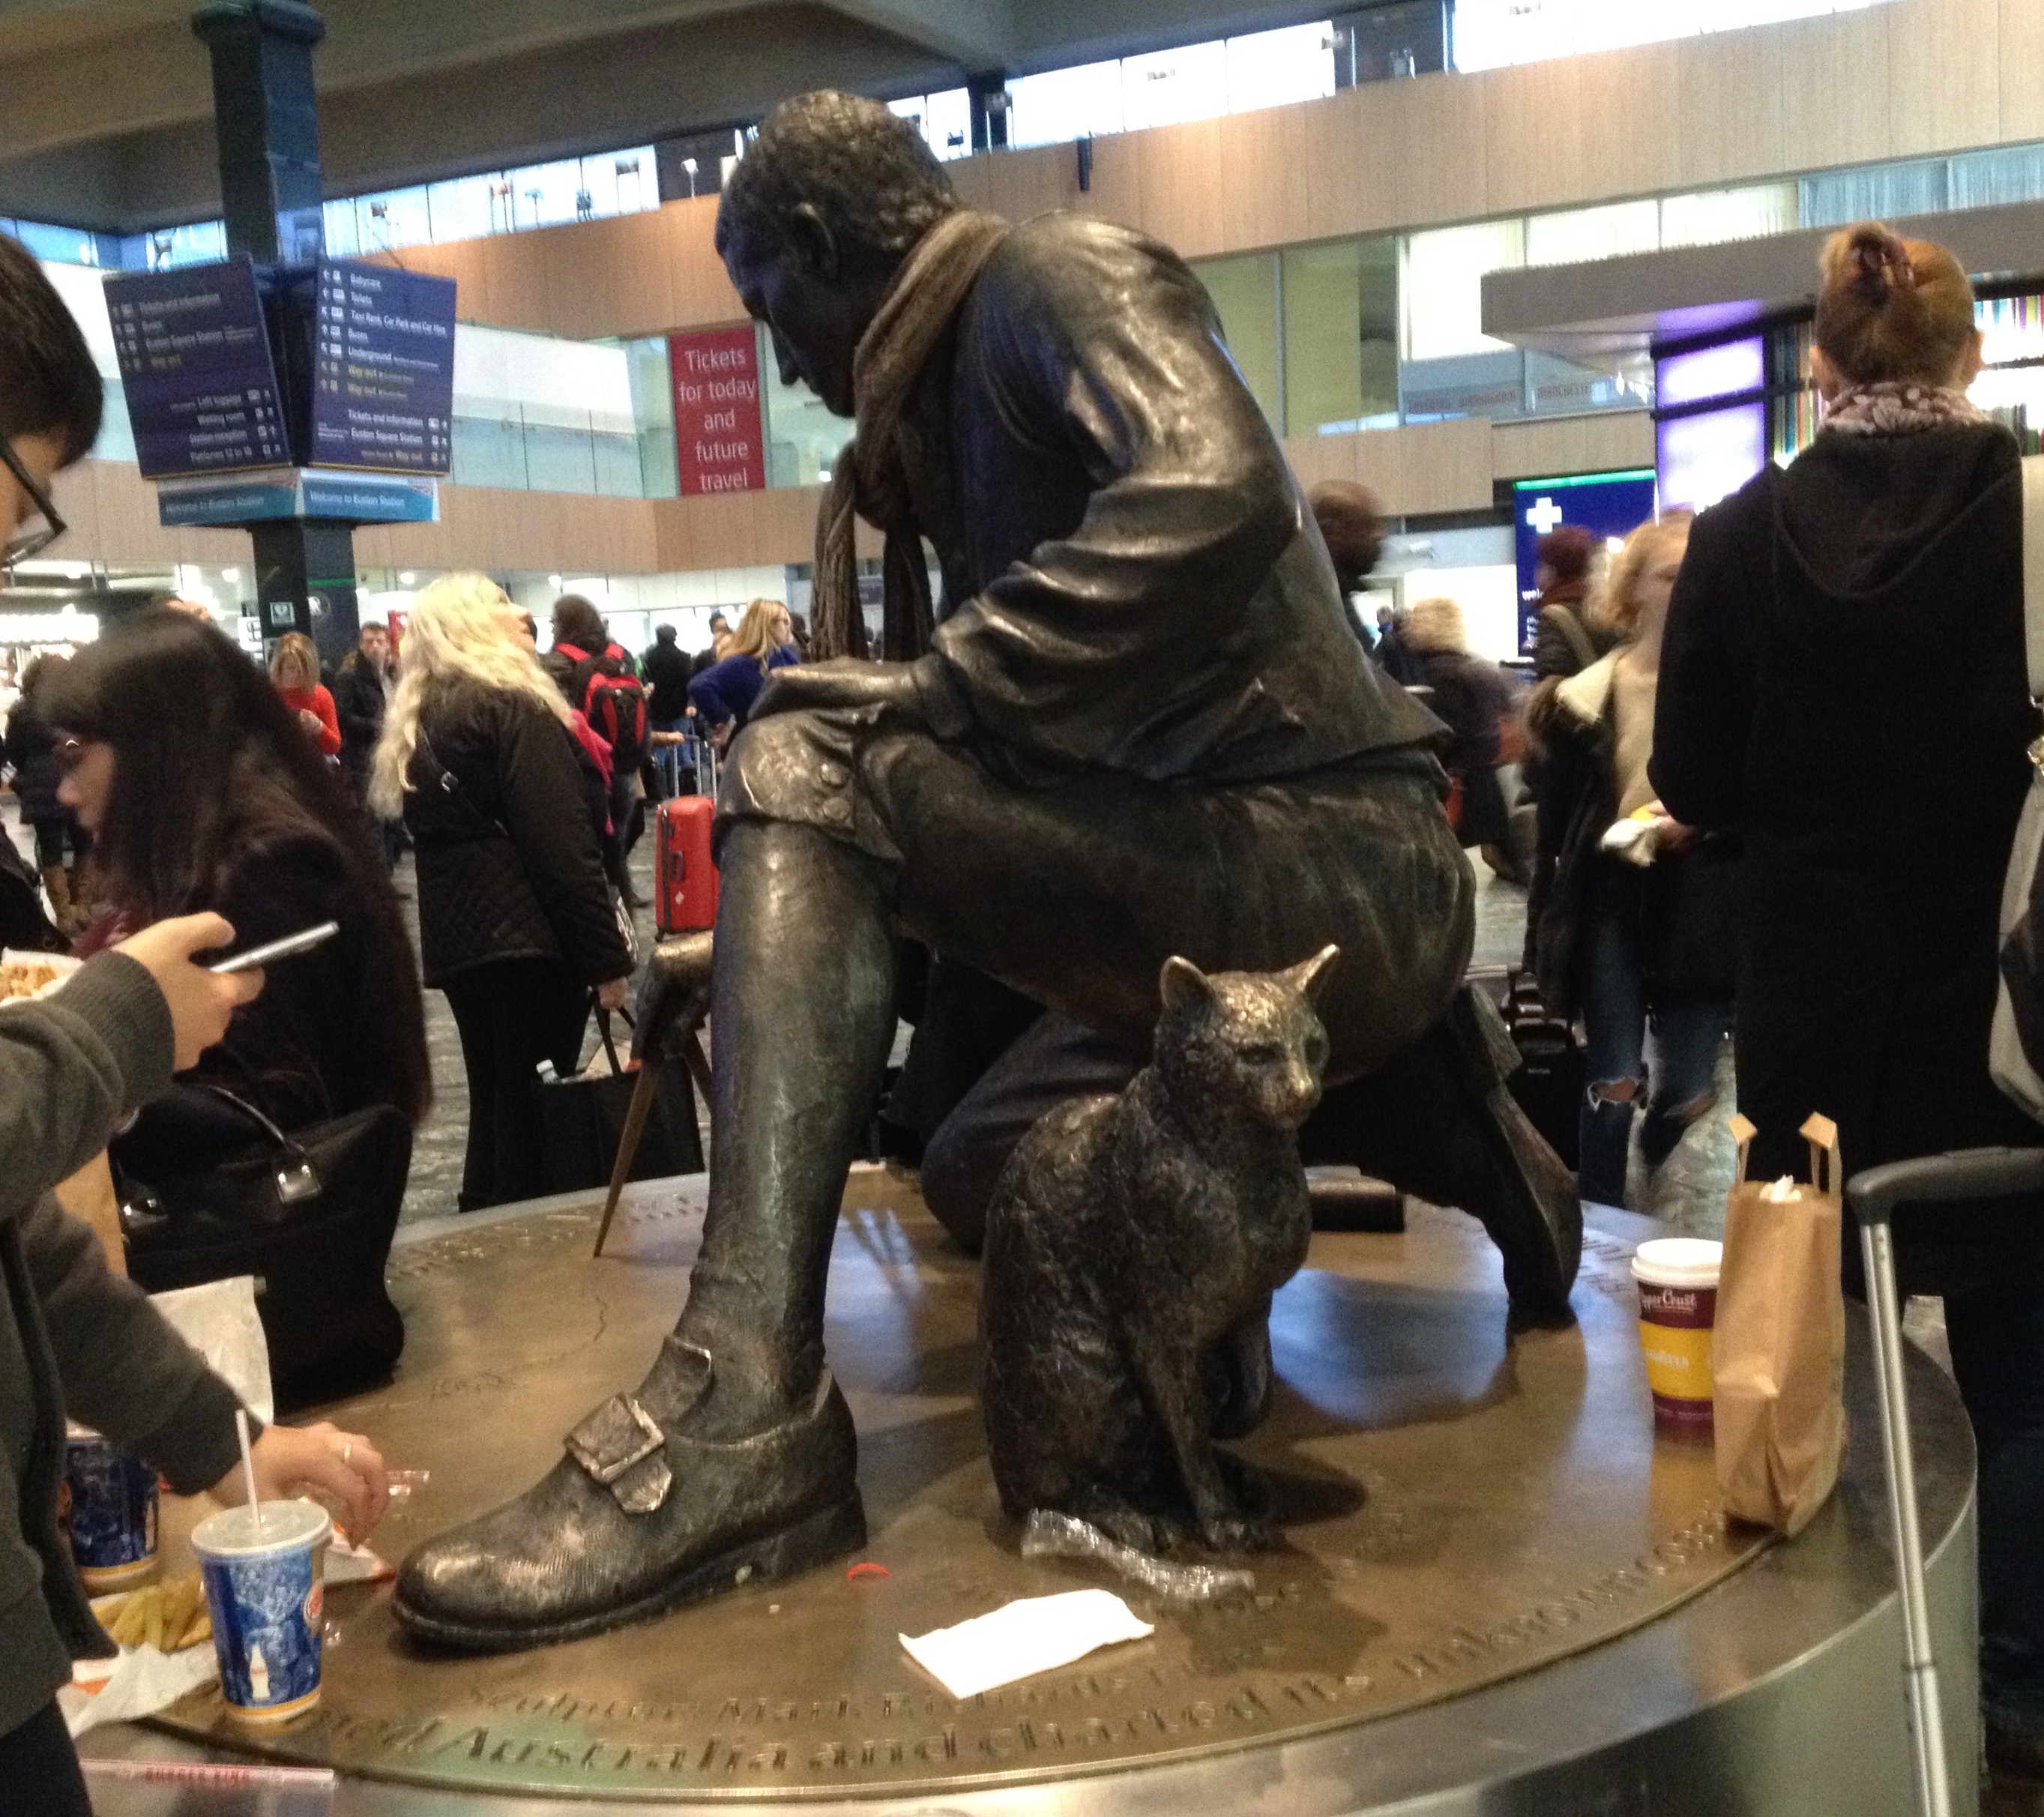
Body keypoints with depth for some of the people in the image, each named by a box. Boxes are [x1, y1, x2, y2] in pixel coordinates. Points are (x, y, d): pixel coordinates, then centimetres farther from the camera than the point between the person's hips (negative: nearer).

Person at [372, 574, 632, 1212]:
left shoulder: (414, 726, 16)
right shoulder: (512, 707, -10)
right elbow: (561, 846, -17)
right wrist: (606, 956, -17)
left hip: (457, 940, 8)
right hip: (528, 936, -8)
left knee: (494, 1106, 15)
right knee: (536, 1113, -3)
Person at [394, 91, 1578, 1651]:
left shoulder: (1058, 271, -5)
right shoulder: (962, 392, 22)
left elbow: (1218, 496, -28)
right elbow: (1035, 729, 24)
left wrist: (931, 686, -23)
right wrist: (783, 942, 25)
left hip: (1333, 872, -10)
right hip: (1236, 897, 10)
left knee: (806, 764, -22)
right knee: (976, 1176, 24)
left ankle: (742, 1408, -28)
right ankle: (1431, 1117, 23)